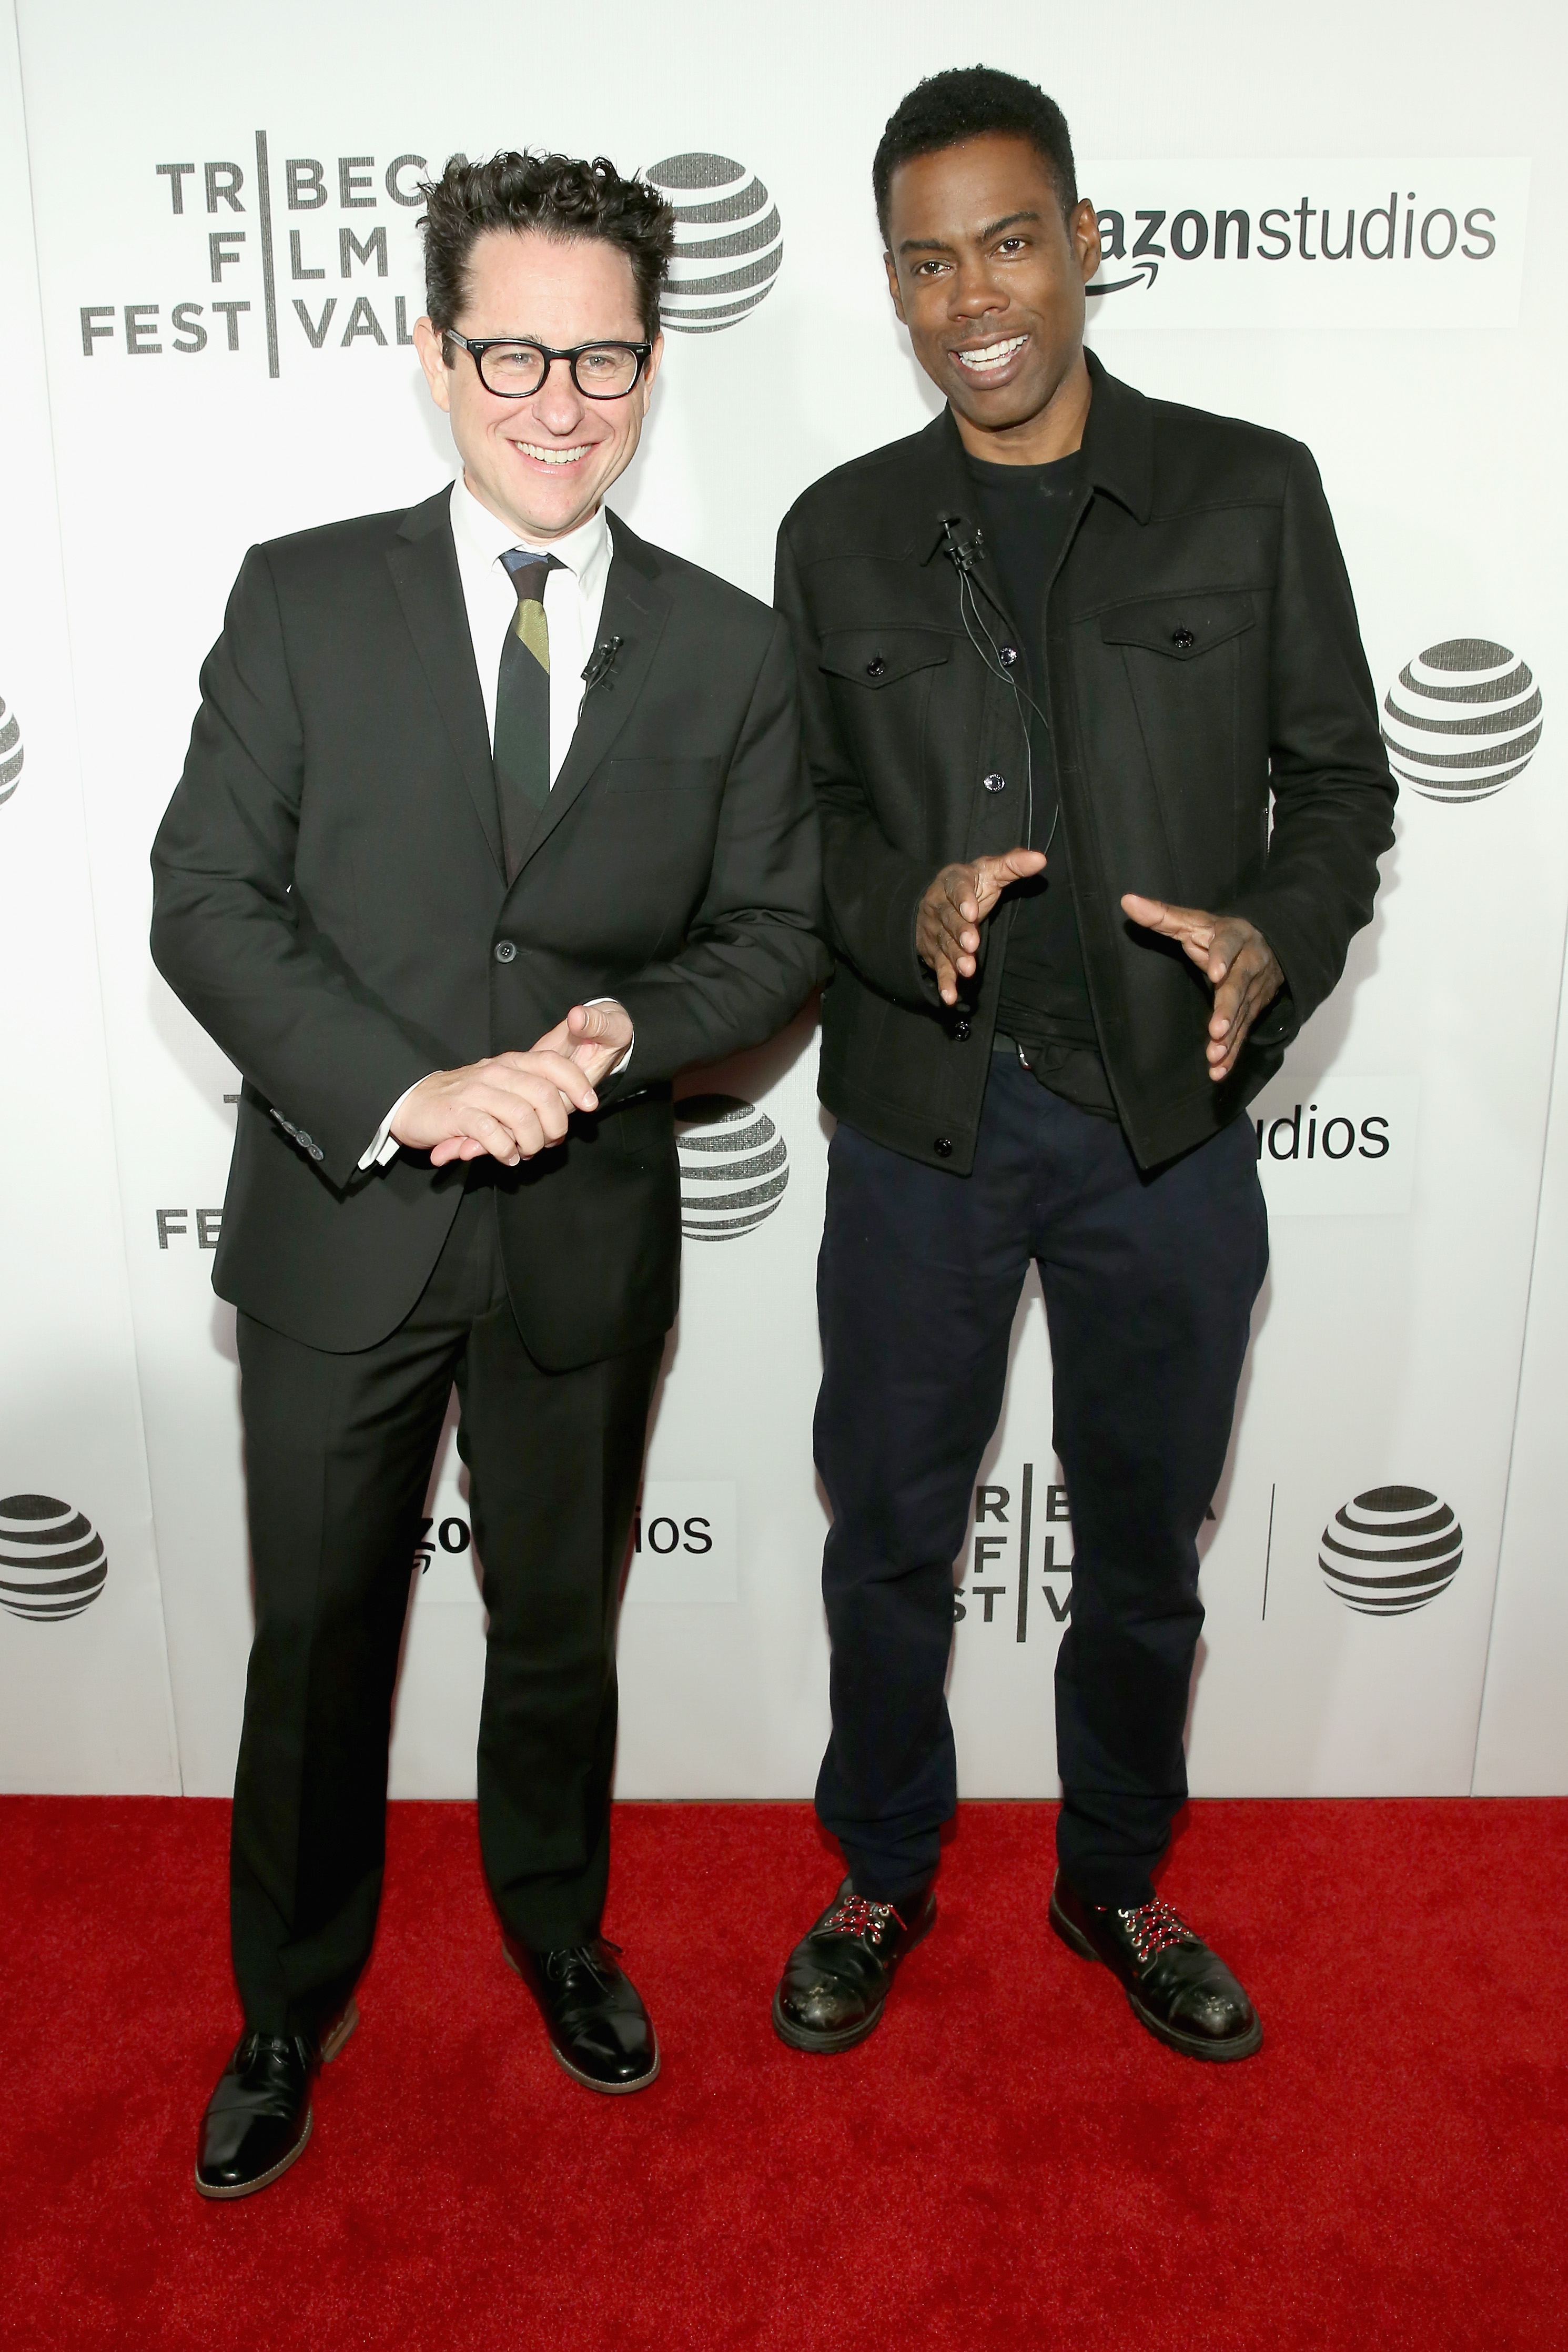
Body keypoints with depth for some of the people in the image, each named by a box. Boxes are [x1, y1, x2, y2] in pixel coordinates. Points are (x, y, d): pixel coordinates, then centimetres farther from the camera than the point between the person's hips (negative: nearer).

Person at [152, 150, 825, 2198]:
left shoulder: (732, 649, 1)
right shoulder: (301, 600, -3)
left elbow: (773, 932, 3)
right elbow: (208, 900, -8)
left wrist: (624, 1027, -17)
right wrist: (405, 1090, -21)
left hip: (589, 1233, 1)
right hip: (341, 1220, -1)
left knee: (561, 1624, 20)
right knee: (318, 1642, 14)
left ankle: (557, 1928, 48)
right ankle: (291, 2005, 39)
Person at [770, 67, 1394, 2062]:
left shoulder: (1249, 493, 1)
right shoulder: (841, 535, 5)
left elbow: (1341, 778, 5)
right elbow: (805, 817, 7)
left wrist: (1279, 940, -16)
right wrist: (909, 906, -16)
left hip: (1168, 1121, 0)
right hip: (921, 1118, 1)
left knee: (1144, 1541, 14)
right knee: (891, 1525, 13)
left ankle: (1115, 1881, 40)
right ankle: (883, 1878, 38)